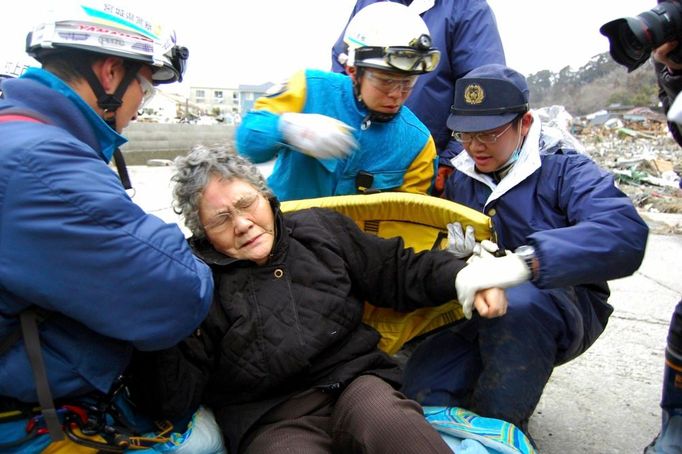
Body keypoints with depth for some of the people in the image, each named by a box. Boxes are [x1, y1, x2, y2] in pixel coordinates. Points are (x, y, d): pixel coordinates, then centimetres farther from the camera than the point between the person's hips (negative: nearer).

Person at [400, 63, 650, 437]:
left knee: (515, 300, -37)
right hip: (480, 315, 3)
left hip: (564, 311, -3)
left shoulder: (564, 169, -8)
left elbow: (626, 233, -28)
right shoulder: (459, 178, 7)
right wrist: (452, 251, -17)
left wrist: (524, 261, -43)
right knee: (422, 384, -22)